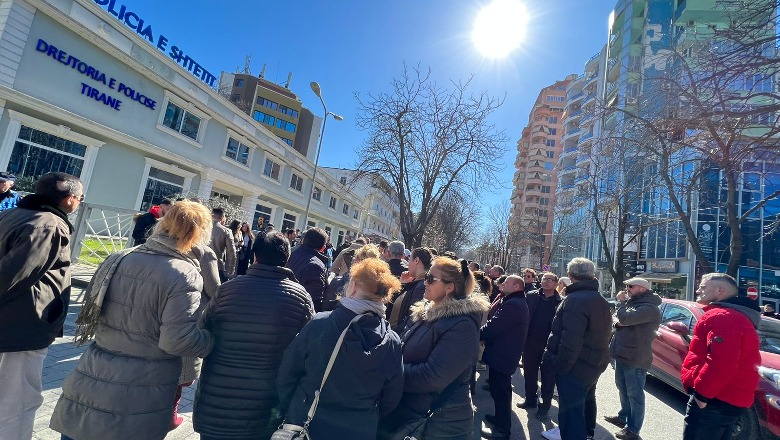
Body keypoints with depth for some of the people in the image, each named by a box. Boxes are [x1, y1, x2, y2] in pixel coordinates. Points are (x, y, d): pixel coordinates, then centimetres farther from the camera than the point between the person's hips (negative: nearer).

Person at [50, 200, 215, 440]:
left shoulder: (118, 259, -1)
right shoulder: (184, 276, -22)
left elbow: (90, 309, 10)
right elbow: (178, 341, -24)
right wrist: (217, 339, -9)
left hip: (92, 380, 5)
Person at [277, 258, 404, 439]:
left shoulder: (319, 324, -21)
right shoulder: (392, 343, -16)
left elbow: (287, 373, -10)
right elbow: (391, 398, -4)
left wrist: (288, 410, 7)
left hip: (306, 423, -1)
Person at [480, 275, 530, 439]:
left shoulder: (513, 304, -24)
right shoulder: (518, 302, 13)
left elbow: (492, 327, -25)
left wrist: (476, 334, -11)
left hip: (502, 355, -11)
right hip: (507, 353, 11)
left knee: (500, 392, 1)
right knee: (501, 390, 23)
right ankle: (501, 418, 39)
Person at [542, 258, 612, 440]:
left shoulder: (575, 300, -24)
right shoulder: (601, 301, 10)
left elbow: (570, 339, -29)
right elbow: (602, 334, 18)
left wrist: (561, 364, -21)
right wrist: (597, 359, 23)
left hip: (575, 367, -11)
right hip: (593, 364, 11)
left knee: (571, 410, -2)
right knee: (586, 400, 30)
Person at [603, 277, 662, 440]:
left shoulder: (649, 308, -19)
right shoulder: (633, 303, 14)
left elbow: (625, 318, -29)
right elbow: (620, 321, 19)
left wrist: (621, 301, -14)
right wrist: (618, 324, -5)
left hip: (635, 359, -10)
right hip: (623, 355, 10)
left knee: (634, 394, 2)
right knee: (623, 389, 22)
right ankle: (623, 417, 38)